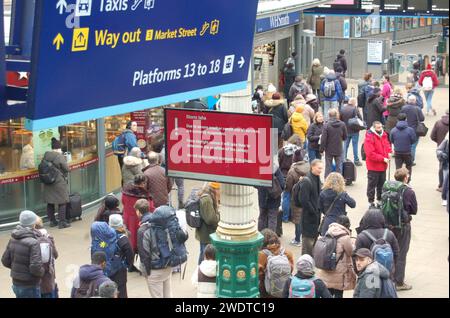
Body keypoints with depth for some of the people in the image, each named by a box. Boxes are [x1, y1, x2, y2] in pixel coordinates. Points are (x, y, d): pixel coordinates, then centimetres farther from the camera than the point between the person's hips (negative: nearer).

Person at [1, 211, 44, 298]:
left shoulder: (13, 239, 0)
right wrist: (42, 271, -7)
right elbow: (35, 268, -27)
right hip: (30, 287, -7)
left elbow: (5, 261, 7)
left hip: (16, 284, 7)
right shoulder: (33, 243, -22)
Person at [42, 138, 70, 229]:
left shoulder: (46, 155, 1)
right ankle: (62, 222, 4)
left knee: (50, 202, 13)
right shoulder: (59, 156, -17)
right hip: (59, 182, -6)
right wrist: (65, 176, 8)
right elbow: (66, 169, -12)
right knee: (62, 202, 3)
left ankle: (52, 221, 20)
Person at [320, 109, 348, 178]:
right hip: (339, 150, 1)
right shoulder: (342, 125, -8)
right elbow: (345, 137, 2)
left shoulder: (326, 125, -15)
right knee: (339, 167, 11)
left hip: (329, 150, -1)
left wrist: (322, 149, -3)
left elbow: (323, 139, -14)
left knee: (328, 167, 9)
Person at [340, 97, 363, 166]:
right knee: (355, 145, 3)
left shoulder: (342, 109, -2)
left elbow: (340, 119, 3)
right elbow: (360, 118, -16)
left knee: (346, 145, 15)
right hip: (354, 130, -4)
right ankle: (356, 160, 7)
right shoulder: (355, 109, -16)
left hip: (346, 130, 4)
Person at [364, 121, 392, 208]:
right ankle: (371, 202, 12)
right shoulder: (369, 138, -19)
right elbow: (370, 154, -24)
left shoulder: (383, 135, 4)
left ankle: (380, 200, 31)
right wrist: (383, 159, -22)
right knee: (372, 185, 3)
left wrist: (389, 153, 0)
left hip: (383, 166, 8)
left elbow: (387, 145, 21)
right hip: (373, 166, -7)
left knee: (382, 184, 18)